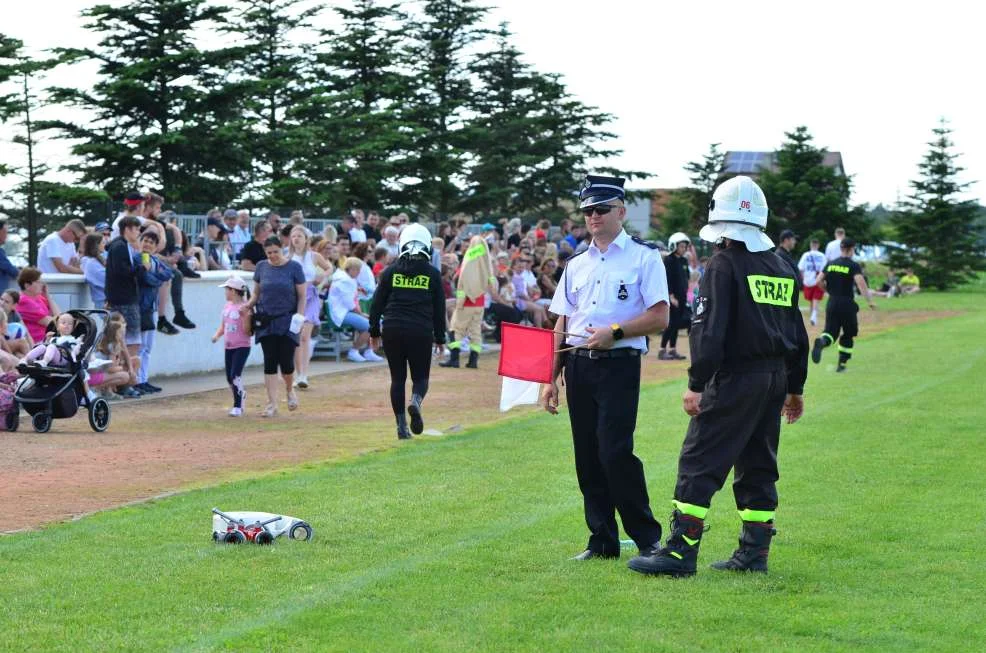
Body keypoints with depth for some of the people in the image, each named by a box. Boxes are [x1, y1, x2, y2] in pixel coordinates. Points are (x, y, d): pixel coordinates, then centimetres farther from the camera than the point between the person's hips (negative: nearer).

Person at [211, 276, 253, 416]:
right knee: (229, 378, 11)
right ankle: (241, 394, 33)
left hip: (242, 347, -8)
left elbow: (248, 331, -15)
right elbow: (223, 326, 18)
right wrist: (217, 334, 0)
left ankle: (237, 407, -6)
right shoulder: (227, 306, 9)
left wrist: (245, 316, -27)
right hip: (229, 347, 8)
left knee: (235, 375, -13)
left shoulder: (244, 308, -13)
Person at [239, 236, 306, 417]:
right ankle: (272, 404, 3)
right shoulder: (261, 267, 6)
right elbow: (256, 292, 13)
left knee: (286, 361, -5)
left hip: (287, 320, -2)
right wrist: (248, 305, -6)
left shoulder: (294, 267, -2)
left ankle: (290, 390, 27)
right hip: (266, 320, 2)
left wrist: (299, 317, -10)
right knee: (270, 361, -1)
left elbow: (302, 295, 0)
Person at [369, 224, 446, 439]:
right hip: (421, 332, -1)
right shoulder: (432, 274, 3)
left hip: (392, 331, 1)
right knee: (421, 377, 10)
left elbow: (377, 304, 5)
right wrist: (440, 339, 14)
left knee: (397, 378, 10)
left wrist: (374, 332, 15)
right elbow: (439, 309, 6)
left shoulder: (391, 272, 4)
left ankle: (402, 426, 6)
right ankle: (415, 401, -23)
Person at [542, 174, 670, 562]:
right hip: (578, 366, 6)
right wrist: (551, 378, 11)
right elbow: (561, 326, 16)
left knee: (615, 451, -15)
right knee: (587, 456, 6)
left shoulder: (644, 258, 1)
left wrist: (614, 332, -16)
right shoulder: (576, 265, 17)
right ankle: (602, 541, 13)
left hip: (619, 366, -6)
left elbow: (659, 318, -7)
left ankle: (648, 539, -5)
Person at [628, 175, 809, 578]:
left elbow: (709, 331, -17)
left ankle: (681, 551, -10)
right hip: (775, 378, 8)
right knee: (758, 466, 14)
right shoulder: (782, 270, 14)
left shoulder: (724, 265, -9)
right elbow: (797, 335, 19)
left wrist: (696, 384, -16)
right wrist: (794, 388, 26)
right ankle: (755, 552, 15)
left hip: (734, 378, -7)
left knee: (700, 462, -6)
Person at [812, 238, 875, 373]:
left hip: (832, 303, 3)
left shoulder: (830, 264, 7)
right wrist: (870, 301, -21)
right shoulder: (853, 266, -8)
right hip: (847, 304, -3)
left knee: (830, 331, 3)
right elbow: (861, 283, -21)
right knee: (848, 335, 14)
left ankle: (821, 341, -33)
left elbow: (819, 281, 6)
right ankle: (841, 364, 14)